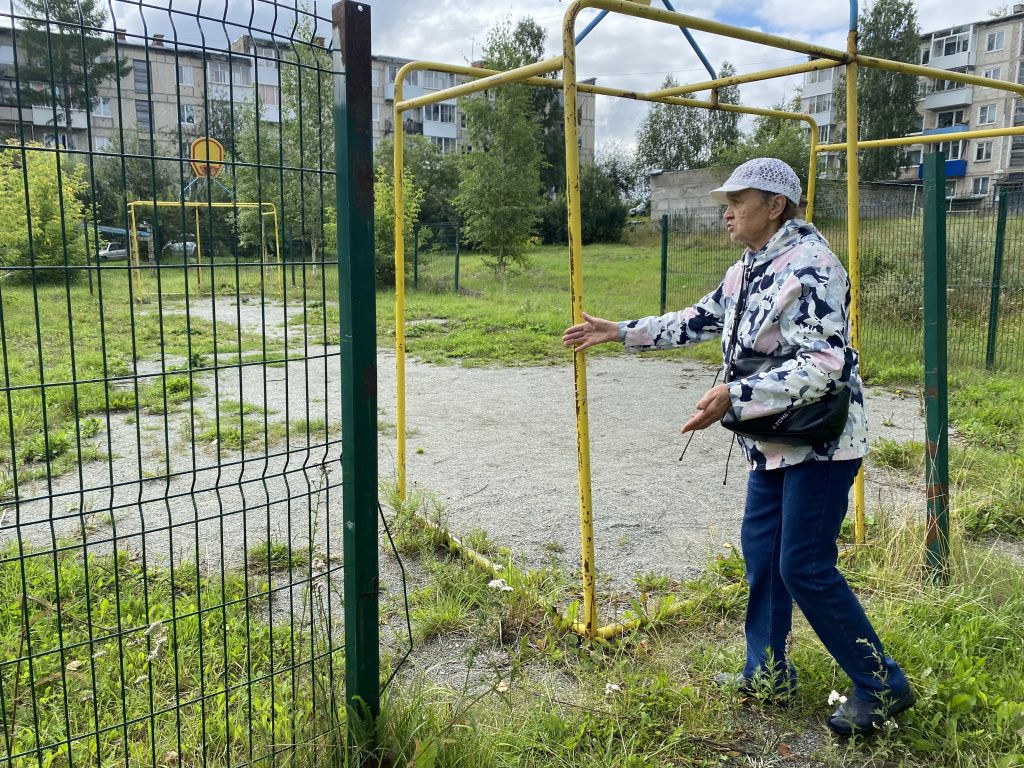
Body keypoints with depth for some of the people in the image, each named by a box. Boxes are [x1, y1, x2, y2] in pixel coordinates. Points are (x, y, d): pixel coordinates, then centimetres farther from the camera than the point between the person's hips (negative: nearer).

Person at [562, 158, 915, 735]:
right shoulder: (746, 272, 11)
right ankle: (768, 672, 29)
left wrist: (735, 396, -31)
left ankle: (883, 686, 13)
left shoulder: (809, 265, -19)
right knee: (760, 548, 13)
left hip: (823, 442, -9)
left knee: (805, 568, -6)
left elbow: (824, 366, -27)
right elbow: (696, 321, 20)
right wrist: (618, 332, 18)